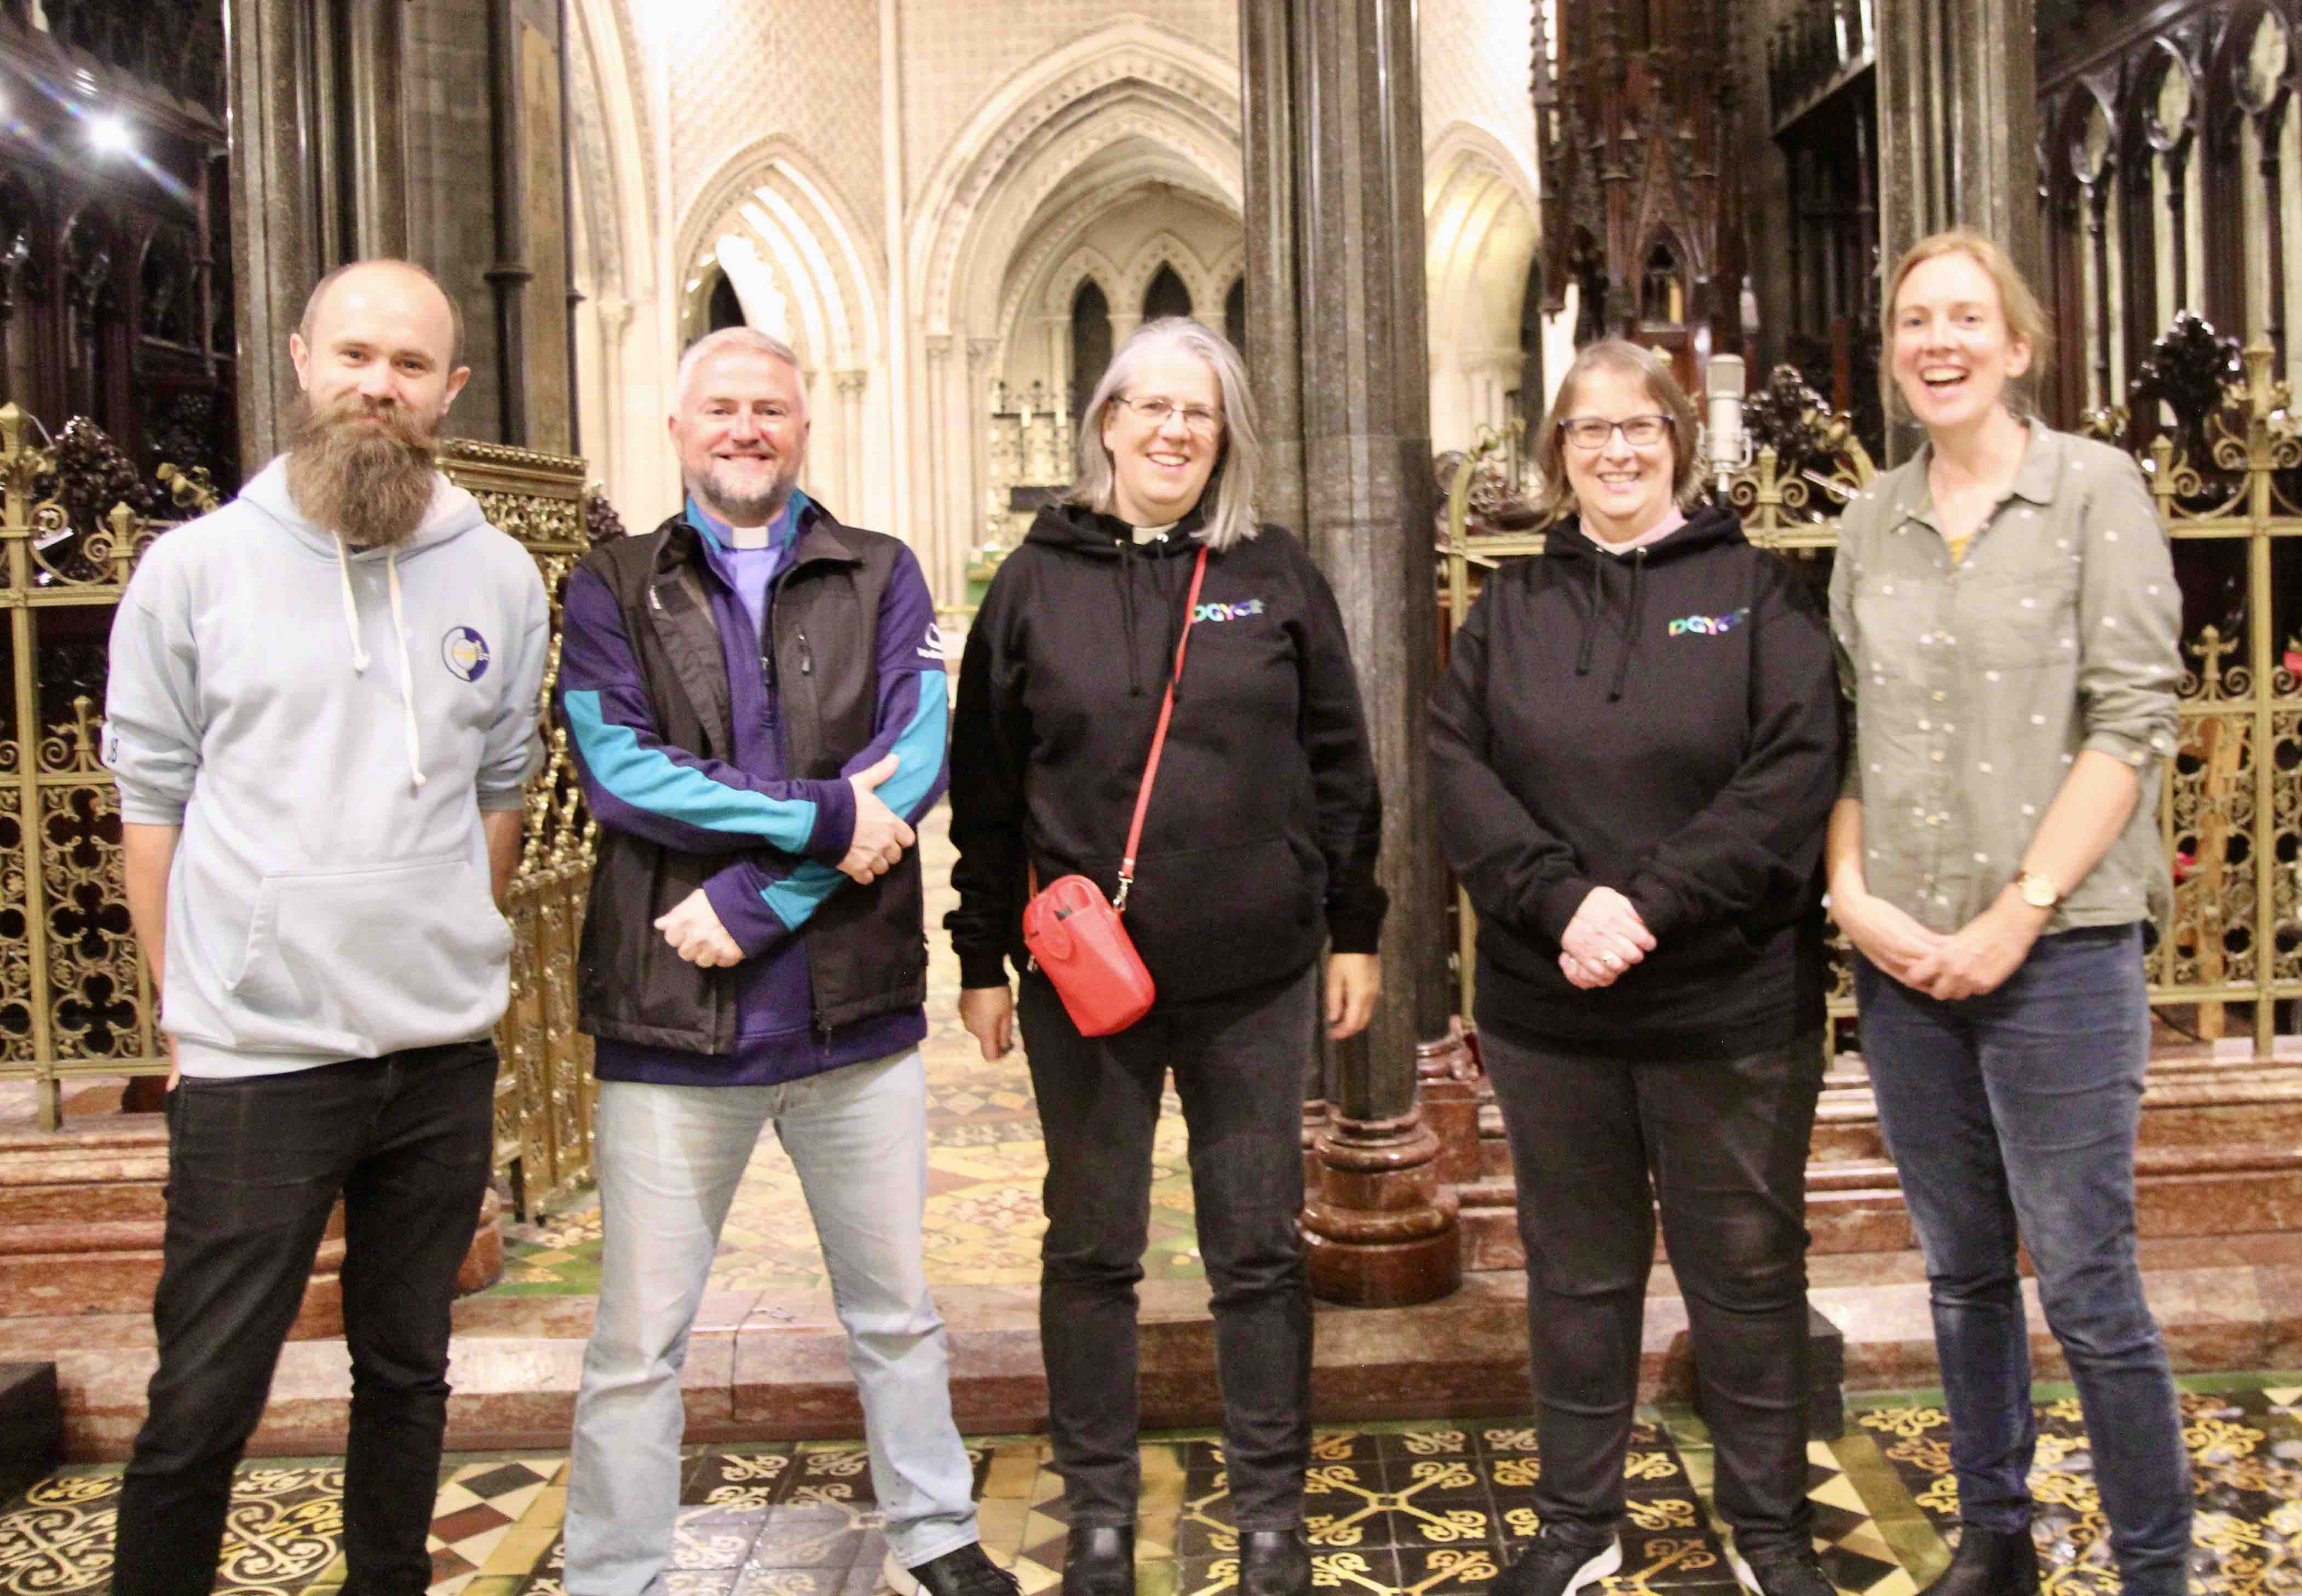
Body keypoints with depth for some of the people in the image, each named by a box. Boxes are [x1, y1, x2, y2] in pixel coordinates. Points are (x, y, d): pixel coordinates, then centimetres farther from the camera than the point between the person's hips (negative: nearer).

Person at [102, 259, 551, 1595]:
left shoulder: (501, 578, 4)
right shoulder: (195, 568, -2)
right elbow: (154, 801, 2)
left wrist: (455, 960, 10)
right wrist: (195, 1006, 1)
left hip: (445, 1052, 3)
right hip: (255, 1058, -2)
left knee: (407, 1371, 17)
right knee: (202, 1404, 3)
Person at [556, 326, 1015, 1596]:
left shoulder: (881, 580, 7)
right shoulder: (613, 590, 6)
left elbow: (913, 764, -7)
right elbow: (620, 770, -10)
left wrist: (755, 900, -15)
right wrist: (823, 819, -15)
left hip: (855, 1009, 1)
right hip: (668, 1016, -1)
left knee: (896, 1311, 16)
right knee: (637, 1343, 6)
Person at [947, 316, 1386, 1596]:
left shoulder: (1278, 575, 4)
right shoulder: (1039, 580, 3)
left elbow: (1339, 766, 6)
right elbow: (986, 785, 5)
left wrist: (1356, 933, 4)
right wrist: (983, 958, 3)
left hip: (1256, 974, 0)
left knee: (1260, 1250, 10)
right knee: (1091, 1251, 10)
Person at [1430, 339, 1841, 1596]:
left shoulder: (1757, 592, 1)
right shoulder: (1510, 608, 9)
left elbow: (1795, 771, -11)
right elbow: (1456, 770, -2)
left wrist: (1651, 902, -19)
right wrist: (1562, 902, -17)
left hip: (1732, 1007, -2)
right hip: (1548, 1009, 2)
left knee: (1747, 1270, 9)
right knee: (1577, 1271, 13)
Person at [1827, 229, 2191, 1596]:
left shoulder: (2095, 487, -1)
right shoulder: (1873, 521, 10)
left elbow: (2134, 715, -8)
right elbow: (1838, 729, 9)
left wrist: (2020, 913, -13)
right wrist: (1852, 891, -5)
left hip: (2058, 947, -4)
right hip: (1902, 956, 4)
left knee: (2089, 1285, -2)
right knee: (1962, 1271, 14)